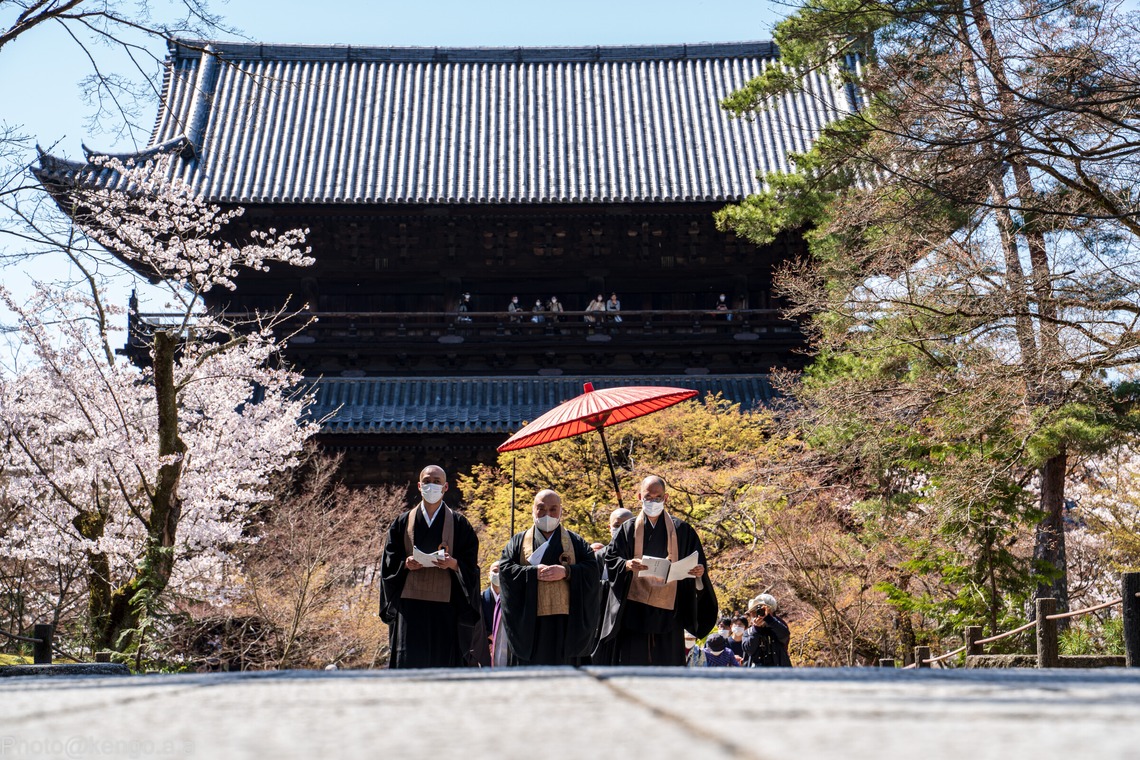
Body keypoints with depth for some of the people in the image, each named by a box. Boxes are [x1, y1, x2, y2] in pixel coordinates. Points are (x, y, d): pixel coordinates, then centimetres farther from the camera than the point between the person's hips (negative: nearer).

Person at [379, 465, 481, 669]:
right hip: (410, 602, 1)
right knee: (409, 662, -6)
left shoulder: (459, 524, 8)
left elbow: (471, 564, 4)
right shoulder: (403, 522, 12)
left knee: (444, 662, -1)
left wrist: (453, 564, -17)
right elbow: (389, 560, 9)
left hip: (446, 606, -1)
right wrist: (405, 564, -11)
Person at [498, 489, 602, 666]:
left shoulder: (576, 542, 14)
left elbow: (592, 569, 1)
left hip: (565, 620, 0)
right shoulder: (519, 541, 13)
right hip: (529, 621, 0)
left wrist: (566, 571, -14)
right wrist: (534, 572, -12)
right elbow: (504, 568, 0)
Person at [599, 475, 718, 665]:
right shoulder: (629, 529, 7)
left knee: (668, 660, 0)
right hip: (635, 609, 0)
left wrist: (699, 572, -15)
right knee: (633, 658, -3)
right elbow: (610, 558, 0)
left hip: (668, 609, 0)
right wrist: (626, 564, -20)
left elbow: (698, 562, 8)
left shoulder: (681, 530, 8)